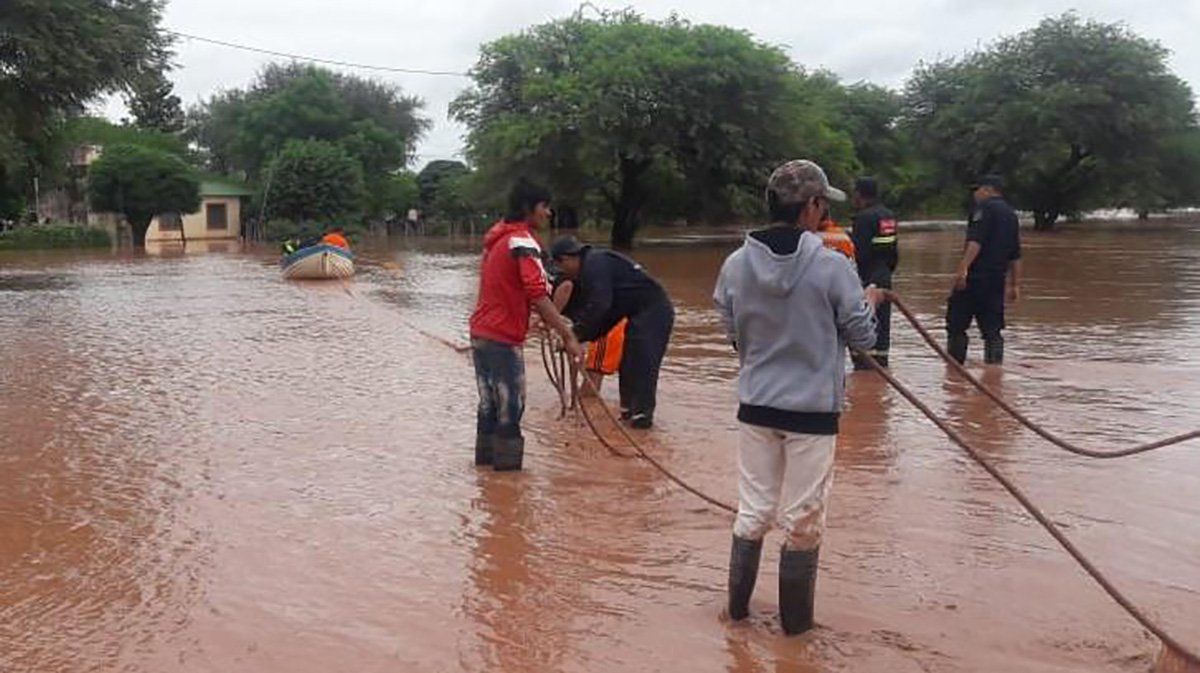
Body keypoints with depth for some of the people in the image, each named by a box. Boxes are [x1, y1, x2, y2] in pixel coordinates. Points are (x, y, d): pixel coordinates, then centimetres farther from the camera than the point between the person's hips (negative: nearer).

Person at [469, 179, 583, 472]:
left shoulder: (497, 236, 12)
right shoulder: (523, 241, -16)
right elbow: (538, 295, -26)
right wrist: (568, 336, -27)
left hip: (481, 332, 9)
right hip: (503, 337, -9)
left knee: (490, 401, 18)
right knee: (511, 405, 0)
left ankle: (486, 457, 28)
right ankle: (507, 464, 6)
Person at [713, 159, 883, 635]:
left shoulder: (736, 265, -4)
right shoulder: (832, 267, -16)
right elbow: (861, 338, -5)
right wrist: (868, 303, 15)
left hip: (756, 405, 4)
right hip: (813, 409, -3)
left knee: (752, 512, 18)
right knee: (802, 522, 10)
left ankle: (738, 606, 30)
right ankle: (795, 619, 23)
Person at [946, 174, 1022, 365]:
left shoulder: (984, 208, -5)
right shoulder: (1011, 213, 20)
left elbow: (975, 242, -20)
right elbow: (1015, 255, 21)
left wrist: (963, 268, -28)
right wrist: (1015, 284, 23)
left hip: (976, 276, -8)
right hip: (997, 280, 8)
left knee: (956, 324, -1)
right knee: (992, 329, 9)